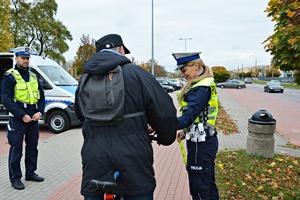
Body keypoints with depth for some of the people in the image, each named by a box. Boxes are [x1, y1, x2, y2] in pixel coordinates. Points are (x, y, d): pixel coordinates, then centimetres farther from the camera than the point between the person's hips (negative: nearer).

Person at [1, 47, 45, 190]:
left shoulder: (33, 76, 14)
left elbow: (41, 96, 15)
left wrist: (39, 112, -2)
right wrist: (22, 115, -18)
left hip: (33, 118, 6)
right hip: (18, 119, -6)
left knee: (32, 146, 14)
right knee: (16, 149, 1)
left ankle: (30, 173, 28)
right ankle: (15, 178, 13)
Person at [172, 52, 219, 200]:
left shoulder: (201, 88, -21)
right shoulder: (203, 84, 11)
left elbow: (188, 116, -29)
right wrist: (186, 130, 11)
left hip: (200, 144, -10)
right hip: (205, 140, 10)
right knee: (209, 184, 21)